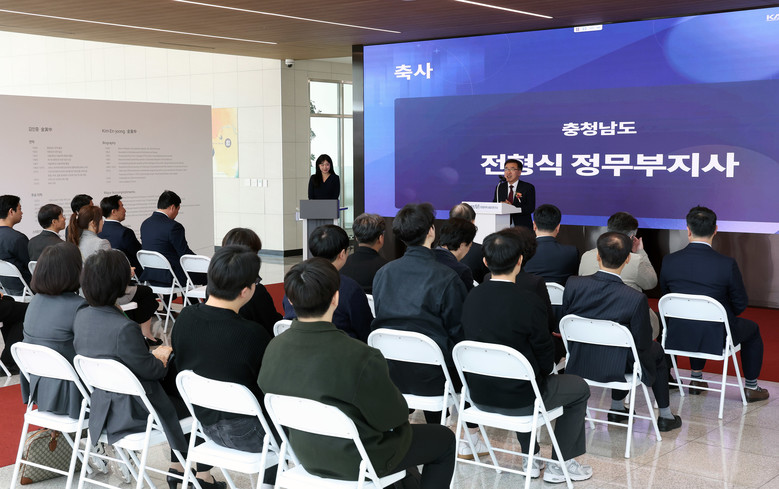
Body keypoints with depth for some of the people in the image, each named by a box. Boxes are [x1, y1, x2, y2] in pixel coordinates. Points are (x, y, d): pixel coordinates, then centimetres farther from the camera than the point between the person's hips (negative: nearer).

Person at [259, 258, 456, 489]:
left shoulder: (273, 349, -14)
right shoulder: (362, 358, -33)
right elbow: (392, 417, -21)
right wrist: (400, 406, 4)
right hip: (355, 464, -7)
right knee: (445, 439, 17)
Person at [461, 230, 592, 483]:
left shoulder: (471, 298, -5)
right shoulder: (529, 302, -22)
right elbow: (546, 358, -13)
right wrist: (540, 372, 12)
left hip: (480, 396, 6)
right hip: (518, 400, -6)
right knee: (580, 388, 20)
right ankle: (560, 464, 23)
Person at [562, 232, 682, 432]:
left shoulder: (573, 284, -17)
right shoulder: (636, 299, -26)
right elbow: (643, 343, -15)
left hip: (579, 365, 4)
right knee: (656, 351, 28)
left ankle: (617, 408, 42)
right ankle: (665, 416, 39)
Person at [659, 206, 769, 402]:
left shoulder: (669, 261, -11)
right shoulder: (727, 264, -19)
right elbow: (741, 304, -7)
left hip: (679, 336, 3)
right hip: (716, 338, -3)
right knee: (752, 328, 28)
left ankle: (696, 379, 45)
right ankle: (751, 387, 36)